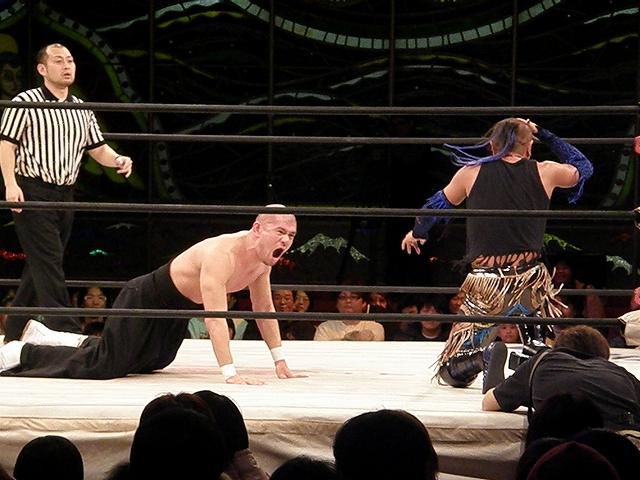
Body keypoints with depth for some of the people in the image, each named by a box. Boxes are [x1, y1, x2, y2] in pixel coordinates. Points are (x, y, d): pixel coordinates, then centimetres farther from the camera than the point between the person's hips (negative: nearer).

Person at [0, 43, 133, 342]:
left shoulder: (81, 110, 15)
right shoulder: (26, 103, -4)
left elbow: (97, 148, 17)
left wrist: (117, 160, -5)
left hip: (65, 193, 7)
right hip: (33, 191, -7)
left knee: (40, 267, 9)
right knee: (48, 263, -12)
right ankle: (66, 332, -17)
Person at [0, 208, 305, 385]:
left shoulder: (263, 257, -7)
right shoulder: (222, 254, -35)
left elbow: (264, 309, 7)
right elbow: (215, 317, -41)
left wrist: (280, 361, 5)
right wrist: (230, 374, -46)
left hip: (177, 310, 10)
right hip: (146, 300, -10)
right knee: (105, 365, -21)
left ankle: (44, 337, 37)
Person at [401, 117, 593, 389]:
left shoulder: (472, 172, 7)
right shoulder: (544, 173, 7)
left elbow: (439, 204, 25)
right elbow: (582, 167, 29)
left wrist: (417, 232, 45)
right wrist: (542, 134, 35)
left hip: (486, 284, -1)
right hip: (531, 281, 1)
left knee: (452, 373, 9)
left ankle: (484, 359, -26)